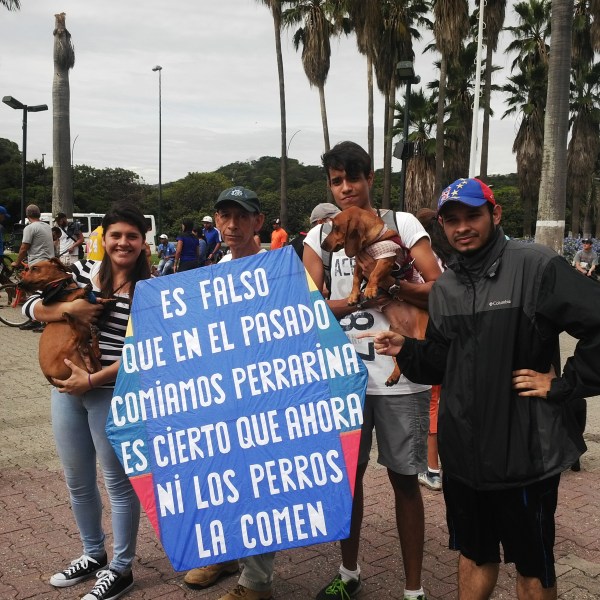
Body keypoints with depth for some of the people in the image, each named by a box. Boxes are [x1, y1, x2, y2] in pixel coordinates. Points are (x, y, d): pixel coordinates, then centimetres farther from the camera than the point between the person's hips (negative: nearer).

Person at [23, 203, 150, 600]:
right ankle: (93, 554, 39)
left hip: (114, 395, -5)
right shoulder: (82, 271, 3)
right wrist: (69, 308, -15)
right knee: (77, 480, 18)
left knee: (118, 482, 8)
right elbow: (30, 307, 3)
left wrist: (92, 380, -19)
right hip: (66, 388, 5)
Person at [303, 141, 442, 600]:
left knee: (404, 478, 6)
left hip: (401, 374, -2)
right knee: (347, 475, 14)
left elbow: (439, 289, -5)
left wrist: (393, 284, -23)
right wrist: (361, 300, -17)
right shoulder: (319, 237, 6)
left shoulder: (403, 224, 0)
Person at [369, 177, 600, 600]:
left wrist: (562, 386, -14)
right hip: (464, 449, 6)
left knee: (533, 566, 14)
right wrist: (406, 350, -4)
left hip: (525, 448, -6)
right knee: (474, 554, 23)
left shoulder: (536, 267, -13)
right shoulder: (445, 287, 8)